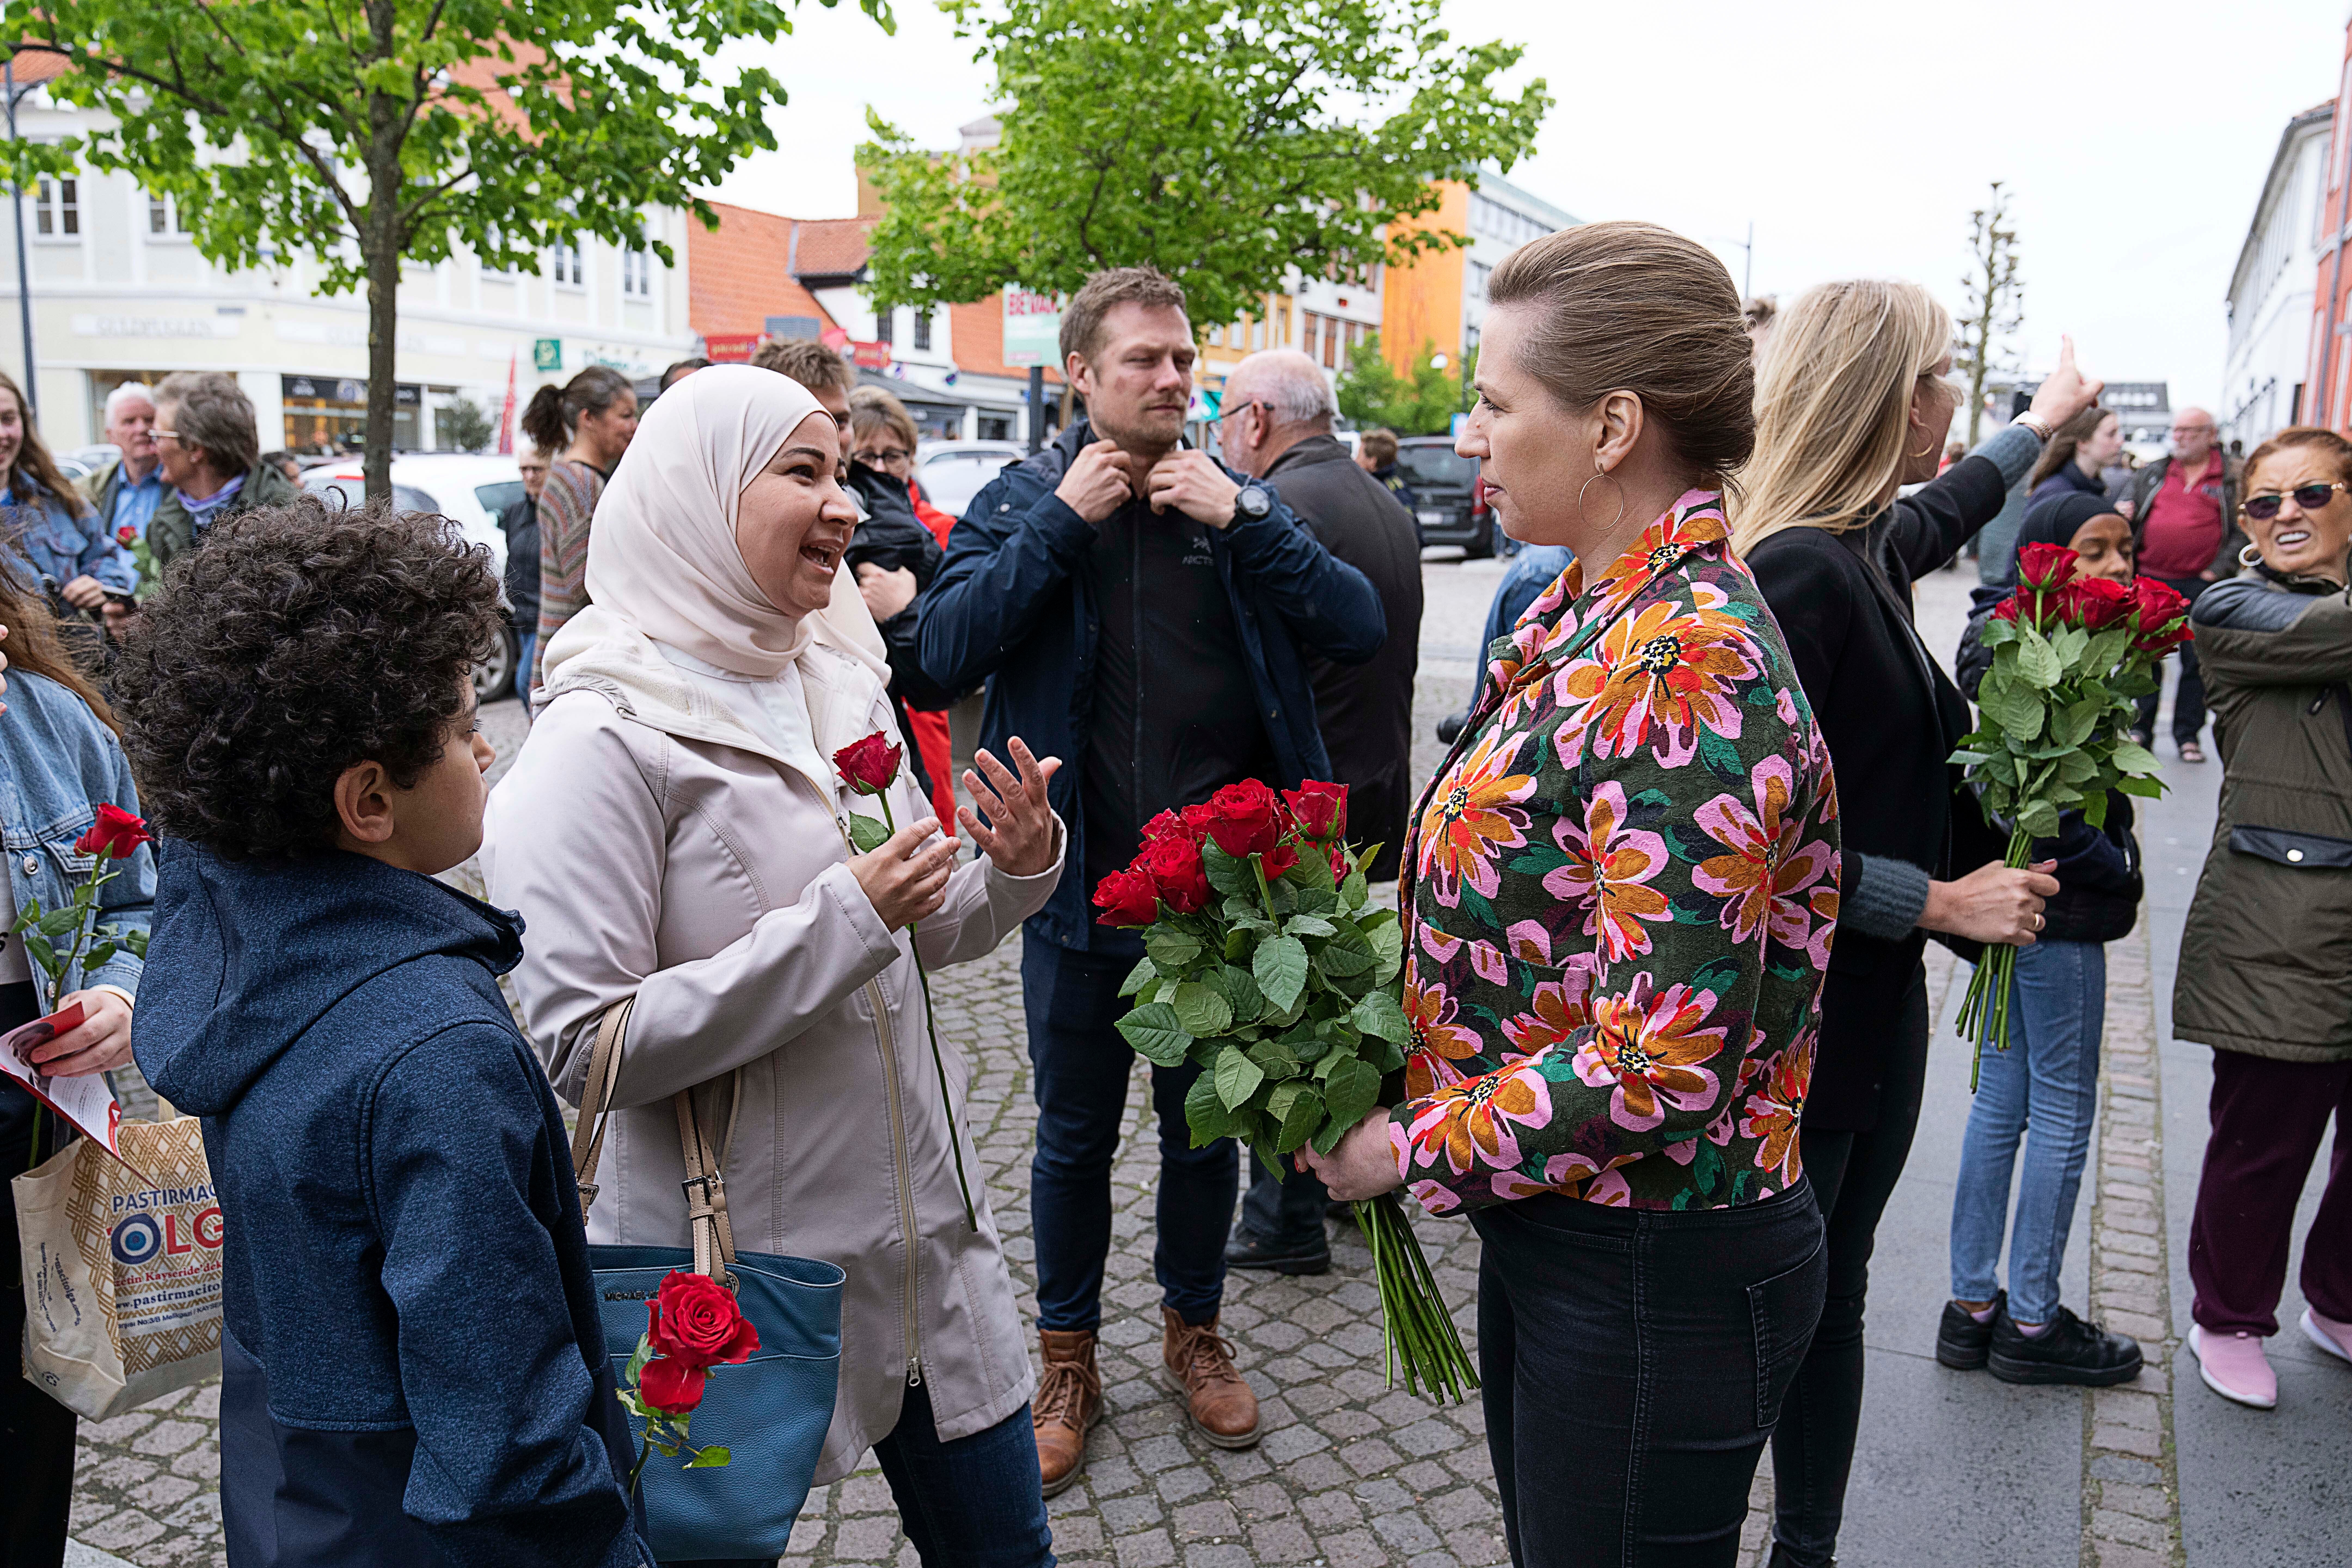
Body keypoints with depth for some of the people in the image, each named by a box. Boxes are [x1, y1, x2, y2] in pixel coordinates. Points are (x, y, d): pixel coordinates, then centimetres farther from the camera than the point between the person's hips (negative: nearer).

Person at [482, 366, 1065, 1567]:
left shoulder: (842, 683, 3)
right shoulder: (609, 736, -17)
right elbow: (578, 1048, -22)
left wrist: (1014, 873, -7)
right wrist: (844, 919, -25)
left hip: (922, 1220, 6)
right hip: (736, 1254, -6)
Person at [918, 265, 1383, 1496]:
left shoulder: (1233, 502, 2)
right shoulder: (1022, 499, -1)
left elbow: (1359, 629, -8)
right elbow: (945, 647, -17)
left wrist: (1243, 517, -15)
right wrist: (1061, 519, -19)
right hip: (1079, 887, -1)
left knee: (1204, 1123, 17)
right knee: (1075, 1132, 14)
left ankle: (1194, 1327, 41)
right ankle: (1067, 1357, 35)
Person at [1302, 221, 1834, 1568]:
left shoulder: (1686, 667, -27)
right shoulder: (1588, 616, 3)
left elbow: (1663, 1064, -30)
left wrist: (1419, 1149, -17)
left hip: (1653, 1278, -9)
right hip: (1553, 1232, 9)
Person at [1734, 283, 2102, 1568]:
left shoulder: (1869, 549, 8)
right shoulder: (1800, 572, -22)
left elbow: (1948, 507, 35)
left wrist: (2045, 418, 52)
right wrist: (1941, 902, -17)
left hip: (1870, 1012, 10)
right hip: (1791, 1025, -10)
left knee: (1831, 1293, 19)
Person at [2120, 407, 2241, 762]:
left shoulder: (2236, 476, 3)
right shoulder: (2152, 475, 13)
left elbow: (2244, 530, -1)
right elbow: (2131, 515, 22)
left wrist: (2218, 570, -11)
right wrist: (2123, 518, -2)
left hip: (2202, 586, -3)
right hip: (2152, 581, 3)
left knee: (2198, 662, 2)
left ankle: (2188, 735, 12)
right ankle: (2141, 730, 15)